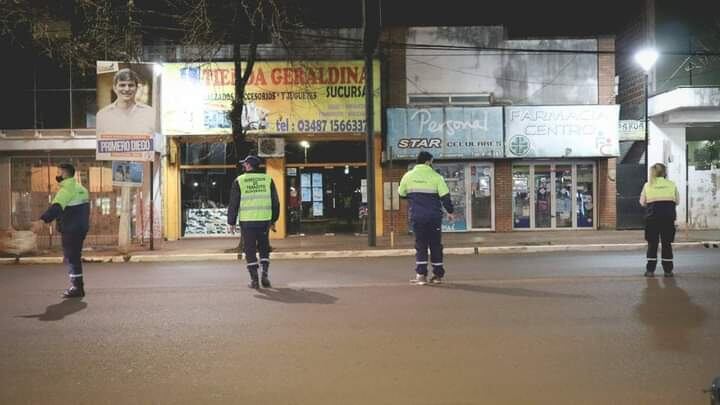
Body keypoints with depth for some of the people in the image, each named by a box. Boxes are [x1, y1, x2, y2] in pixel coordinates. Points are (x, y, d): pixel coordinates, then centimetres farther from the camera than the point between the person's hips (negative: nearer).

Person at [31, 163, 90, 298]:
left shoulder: (67, 189, -16)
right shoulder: (79, 188, 16)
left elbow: (56, 207, -32)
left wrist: (42, 220, -43)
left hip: (71, 230, -10)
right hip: (80, 228, 10)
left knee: (71, 258, -4)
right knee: (74, 257, 17)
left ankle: (77, 288, -2)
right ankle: (77, 286, 24)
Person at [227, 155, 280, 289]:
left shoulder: (239, 181, -1)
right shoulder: (268, 179, 5)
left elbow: (233, 204, -1)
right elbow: (275, 202, 7)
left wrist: (231, 223, 6)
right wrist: (273, 220, 16)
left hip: (247, 221, -2)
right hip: (264, 221, 2)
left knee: (250, 250, 6)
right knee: (264, 248, 16)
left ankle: (254, 279, 4)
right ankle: (265, 275, 3)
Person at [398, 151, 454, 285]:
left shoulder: (408, 176, 2)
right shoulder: (436, 176, -4)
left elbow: (401, 194, 13)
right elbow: (445, 196, -7)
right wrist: (450, 211, 6)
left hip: (417, 216, 1)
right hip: (434, 216, -1)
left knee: (420, 245, 7)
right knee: (436, 245, 9)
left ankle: (421, 274, -2)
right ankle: (438, 274, 14)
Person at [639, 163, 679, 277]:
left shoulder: (648, 185, 5)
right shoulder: (671, 184, 5)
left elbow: (642, 202, 6)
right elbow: (677, 201, 11)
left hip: (653, 216, 0)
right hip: (668, 215, 0)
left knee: (652, 243, 7)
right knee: (667, 243, 7)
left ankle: (650, 270, 6)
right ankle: (668, 270, 9)